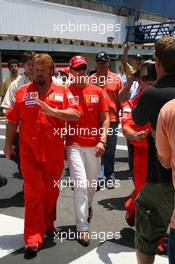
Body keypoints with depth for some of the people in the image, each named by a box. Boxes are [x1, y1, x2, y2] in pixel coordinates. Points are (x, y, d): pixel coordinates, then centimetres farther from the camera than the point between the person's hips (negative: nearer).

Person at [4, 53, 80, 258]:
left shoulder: (63, 92, 4)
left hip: (54, 153, 2)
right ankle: (33, 238, 2)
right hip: (29, 152, -1)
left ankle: (48, 224, 38)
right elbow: (12, 120, 8)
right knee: (33, 193, -3)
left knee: (51, 191, 15)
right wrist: (8, 144, 8)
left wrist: (54, 111, -22)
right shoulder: (21, 92, 5)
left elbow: (75, 114, -8)